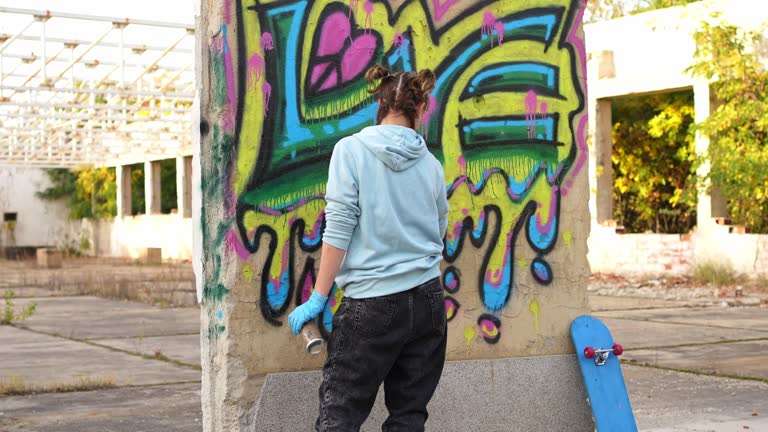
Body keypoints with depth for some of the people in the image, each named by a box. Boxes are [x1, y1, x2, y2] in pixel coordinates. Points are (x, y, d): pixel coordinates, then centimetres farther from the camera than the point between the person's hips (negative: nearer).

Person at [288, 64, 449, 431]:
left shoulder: (351, 150, -6)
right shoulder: (430, 164, 6)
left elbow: (339, 230, -10)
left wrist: (318, 298, -5)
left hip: (371, 303, -4)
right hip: (427, 300, 4)